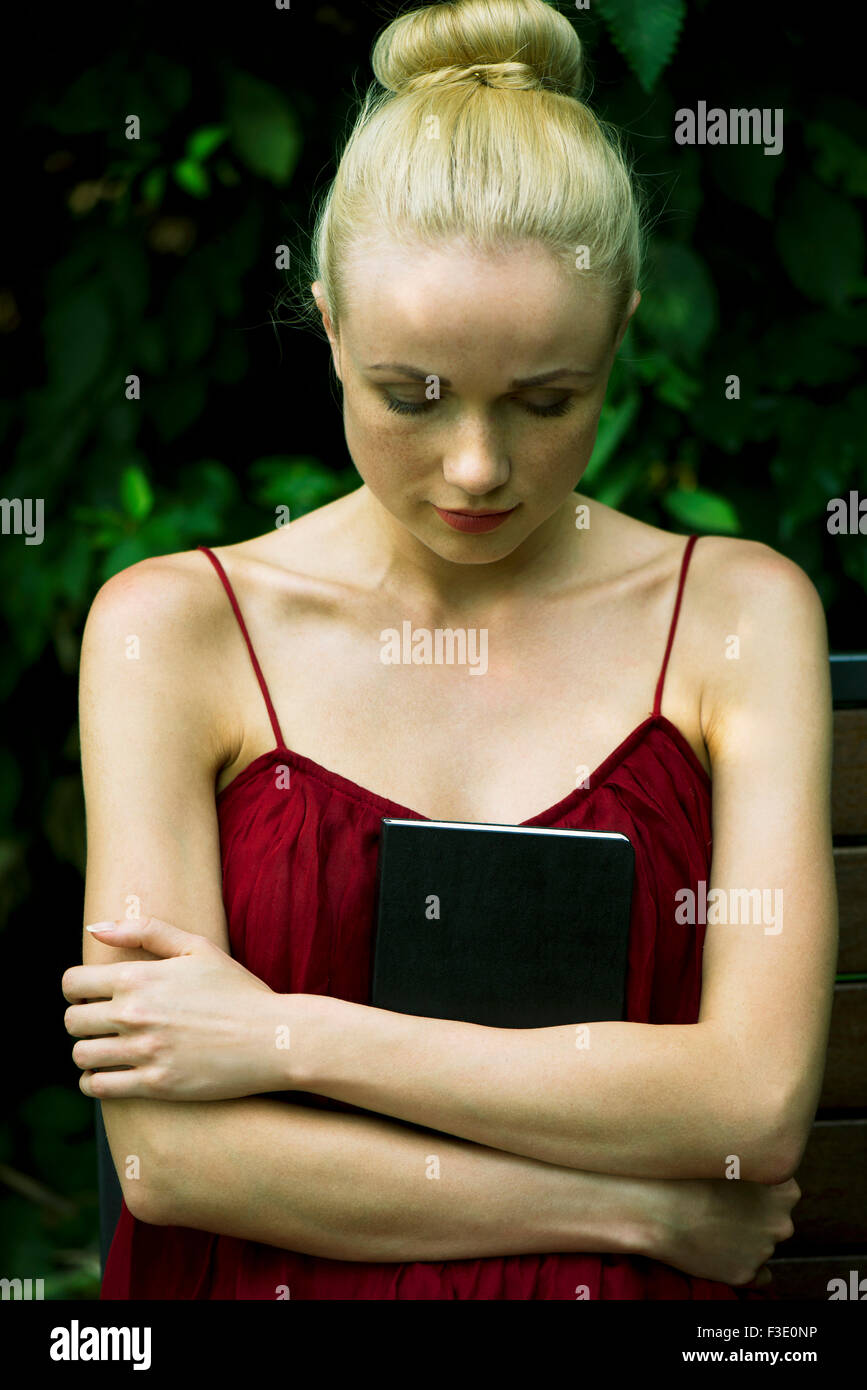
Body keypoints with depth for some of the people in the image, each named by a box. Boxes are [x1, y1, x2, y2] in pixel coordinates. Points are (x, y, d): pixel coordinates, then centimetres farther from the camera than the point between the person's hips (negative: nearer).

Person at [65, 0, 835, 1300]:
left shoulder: (736, 611, 3)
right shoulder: (173, 625, 1)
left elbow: (759, 1105, -7)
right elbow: (166, 1149, -7)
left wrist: (290, 1034, -9)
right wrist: (644, 1206, -8)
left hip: (635, 1291, 0)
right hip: (260, 1287, 1)